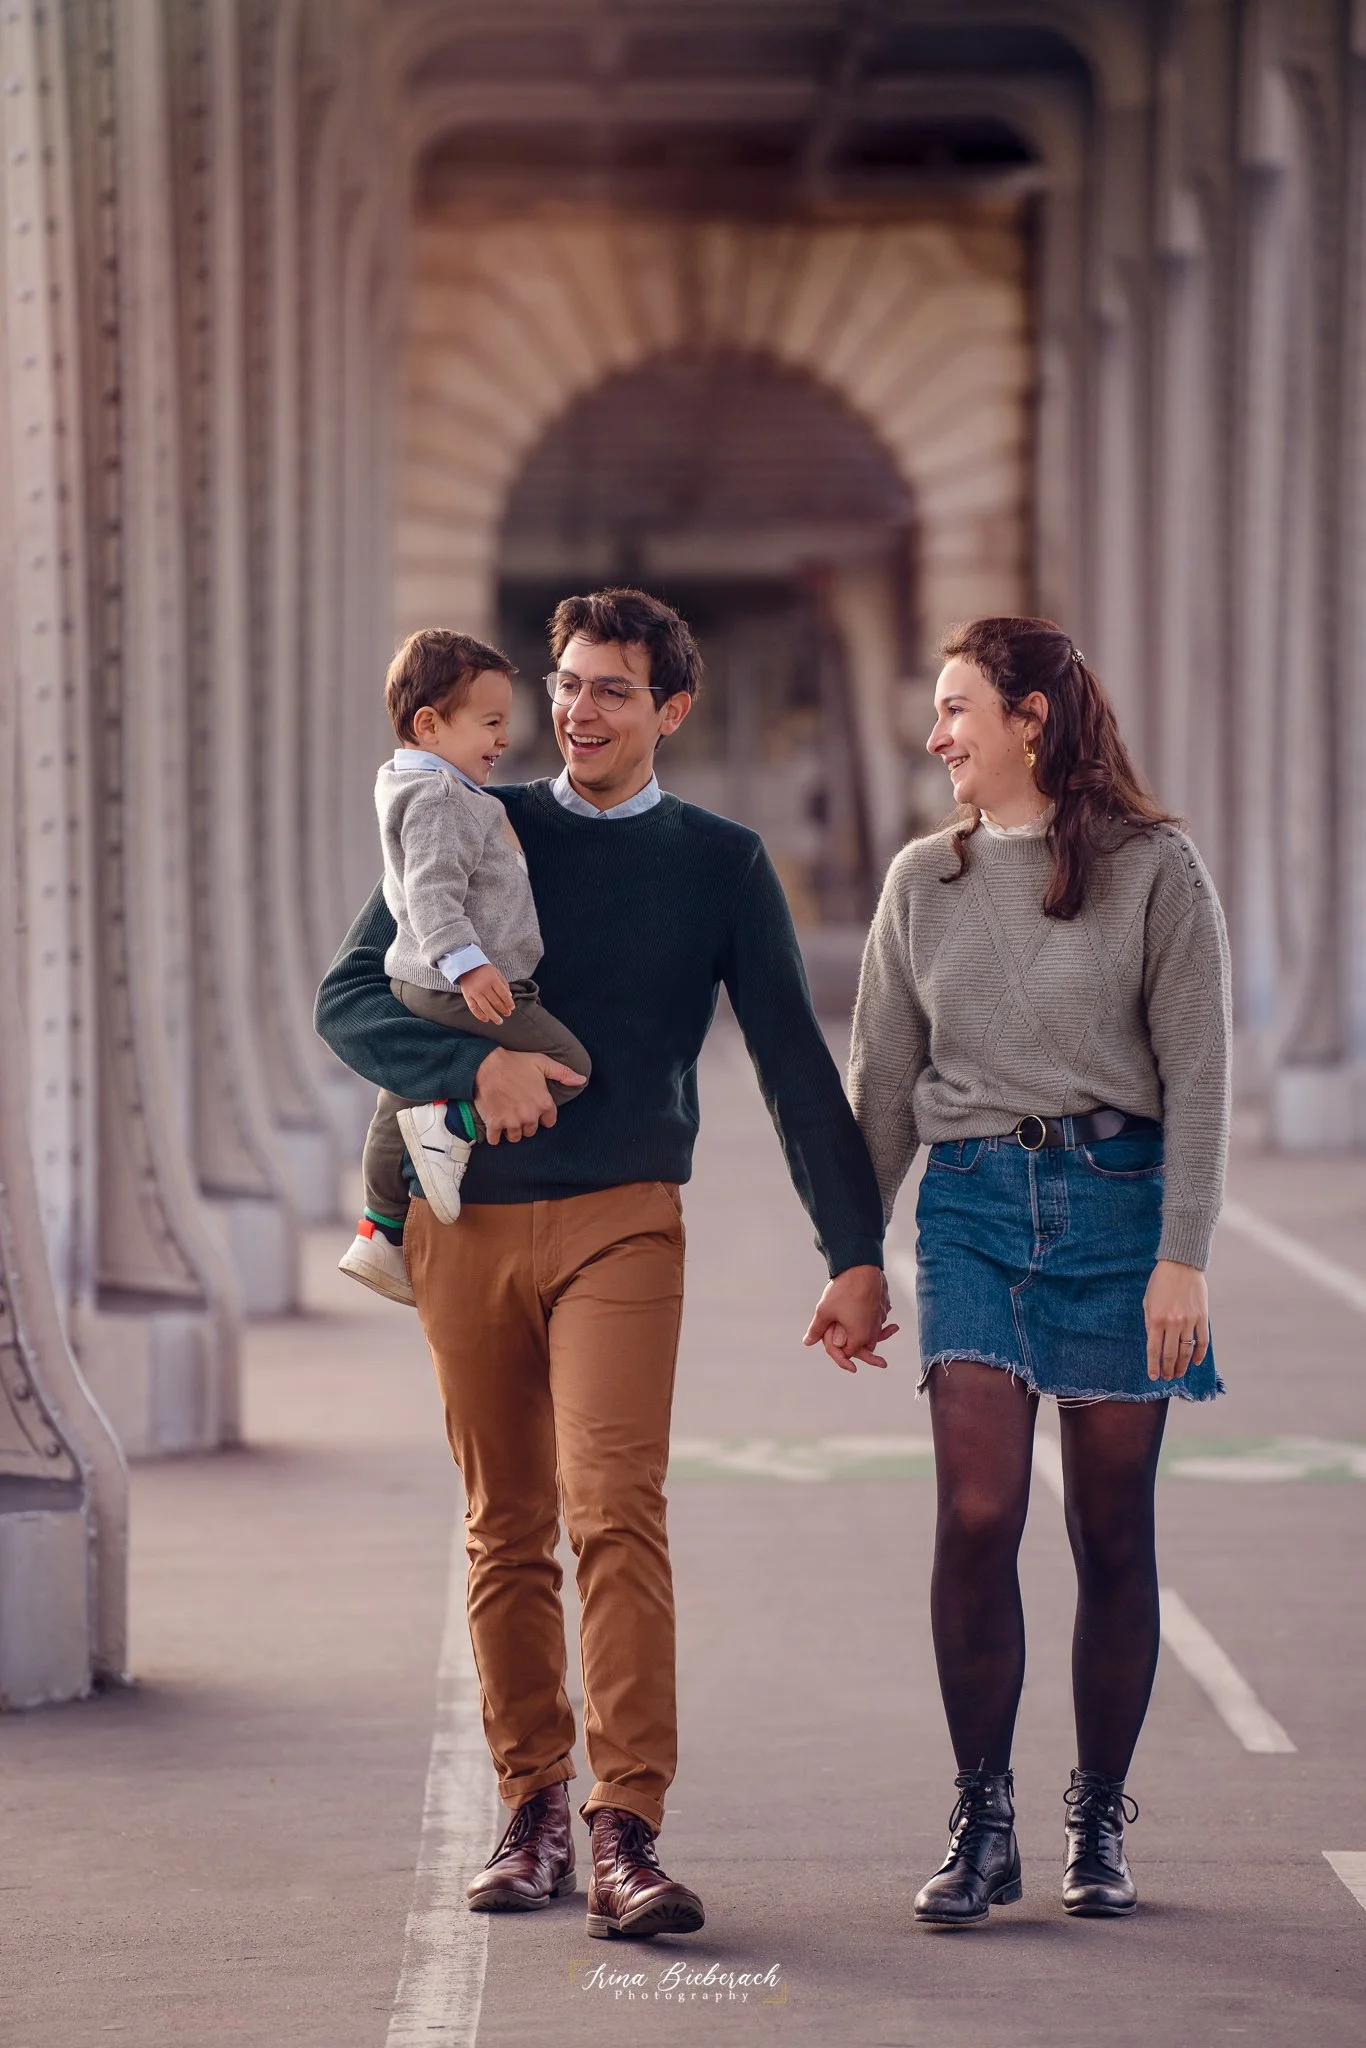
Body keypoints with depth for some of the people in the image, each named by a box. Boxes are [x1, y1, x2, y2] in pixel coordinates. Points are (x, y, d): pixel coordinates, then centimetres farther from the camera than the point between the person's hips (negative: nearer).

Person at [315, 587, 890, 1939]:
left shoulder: (719, 863, 8)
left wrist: (856, 1255, 4)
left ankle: (626, 1835, -21)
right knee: (505, 1532, 7)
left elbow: (795, 1063, 9)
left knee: (615, 1513, -17)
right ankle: (532, 1811, 16)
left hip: (619, 1220, -2)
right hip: (466, 1219, 2)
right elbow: (348, 998, 3)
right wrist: (478, 1063, -16)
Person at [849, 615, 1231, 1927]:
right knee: (977, 1514, -10)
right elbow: (882, 1083, 14)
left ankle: (1099, 1819, 14)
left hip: (1118, 1198, -2)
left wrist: (1183, 1254, -9)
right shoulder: (924, 882, 10)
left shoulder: (1153, 870, 0)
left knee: (1111, 1531, 3)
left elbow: (1196, 1076, -2)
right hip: (973, 1205, 2)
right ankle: (981, 1821, -2)